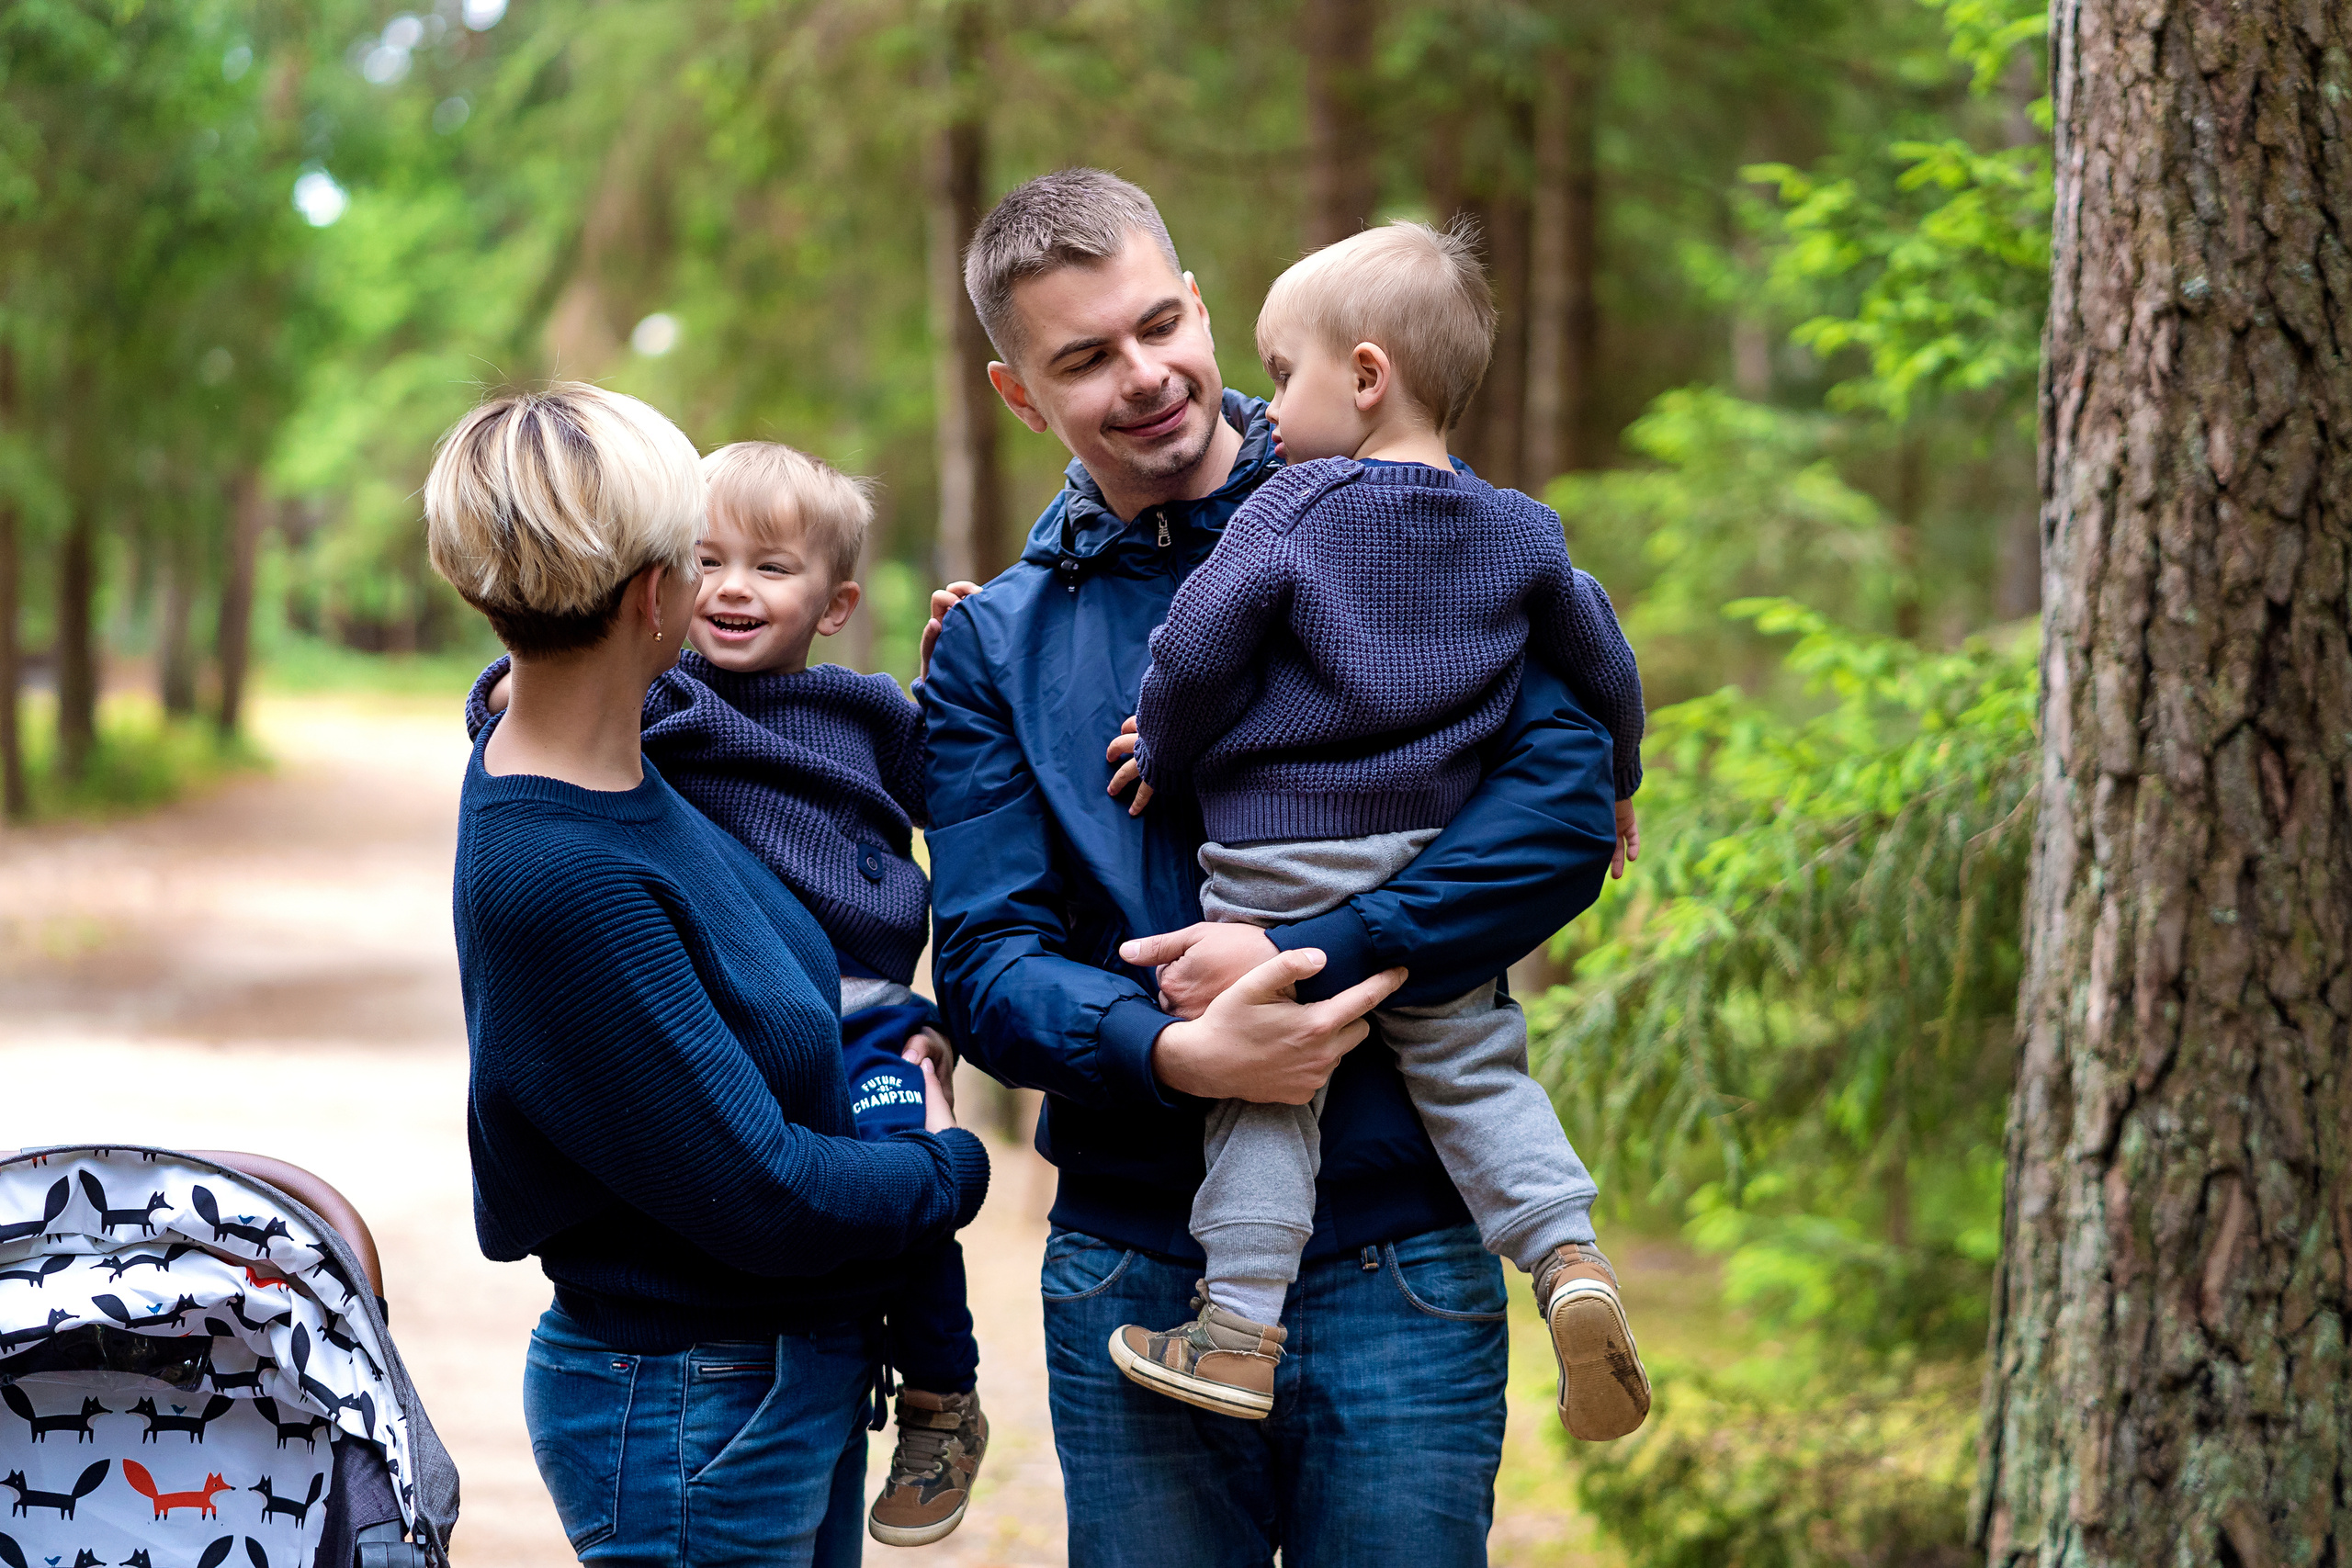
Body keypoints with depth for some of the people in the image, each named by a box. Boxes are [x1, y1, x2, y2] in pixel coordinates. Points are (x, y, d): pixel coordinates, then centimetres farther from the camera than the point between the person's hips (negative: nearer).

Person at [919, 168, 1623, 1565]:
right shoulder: (996, 647, 7)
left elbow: (1568, 796, -12)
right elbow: (987, 964, -1)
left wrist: (1309, 960, -20)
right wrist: (1170, 1051, -21)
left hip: (1398, 1273, -2)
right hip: (1133, 1278, 2)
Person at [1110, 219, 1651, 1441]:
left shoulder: (1293, 512, -7)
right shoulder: (1521, 534, 8)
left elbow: (1196, 650, -13)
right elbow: (1598, 663, 18)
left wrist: (1163, 762, 4)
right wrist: (1614, 782, 34)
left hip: (1278, 856, -4)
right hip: (1433, 865, 4)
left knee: (1264, 1088, 3)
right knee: (1474, 1069, 13)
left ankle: (1240, 1327, 3)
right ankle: (1569, 1259, -4)